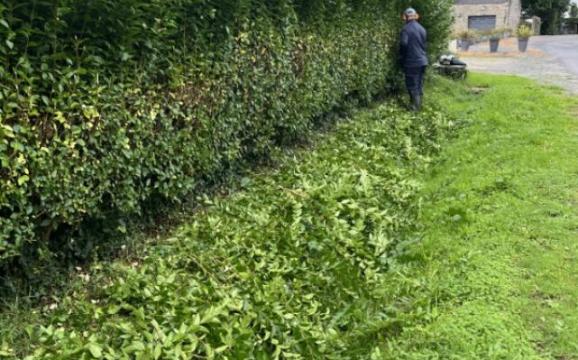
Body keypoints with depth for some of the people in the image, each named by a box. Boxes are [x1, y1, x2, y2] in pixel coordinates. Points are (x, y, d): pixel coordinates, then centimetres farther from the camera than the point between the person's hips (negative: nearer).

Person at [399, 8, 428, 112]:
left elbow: (403, 44, -21)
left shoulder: (406, 29, -11)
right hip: (422, 61, 7)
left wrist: (402, 56, -5)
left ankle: (415, 106, 0)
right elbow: (425, 45, 15)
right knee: (420, 84, 14)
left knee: (412, 85, 0)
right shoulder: (422, 29, 10)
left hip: (411, 62, -7)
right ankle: (419, 105, 20)